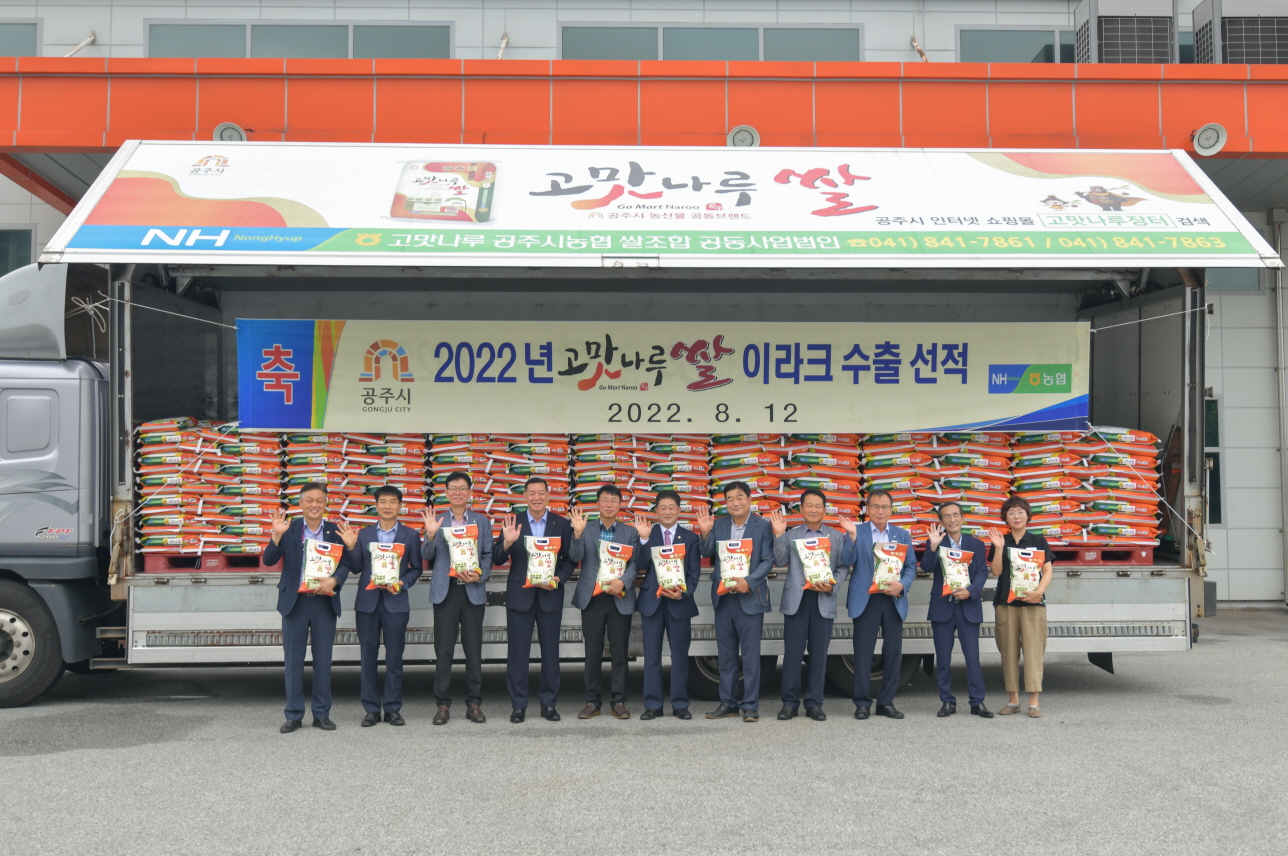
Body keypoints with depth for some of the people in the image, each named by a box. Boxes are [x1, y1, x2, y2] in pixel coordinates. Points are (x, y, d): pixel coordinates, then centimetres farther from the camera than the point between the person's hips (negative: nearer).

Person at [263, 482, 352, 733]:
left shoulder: (335, 531, 3)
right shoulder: (289, 529, 1)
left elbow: (345, 564, 1)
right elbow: (269, 560, -6)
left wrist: (333, 580, -19)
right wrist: (276, 535, -22)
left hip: (325, 602, 1)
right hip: (295, 601, 0)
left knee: (323, 659, 6)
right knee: (293, 659, 5)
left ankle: (322, 714, 16)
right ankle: (294, 715, 14)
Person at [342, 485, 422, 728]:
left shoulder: (410, 535, 5)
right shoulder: (363, 534, 8)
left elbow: (416, 568, 6)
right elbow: (356, 567, 4)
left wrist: (403, 583, -10)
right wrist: (351, 546, -10)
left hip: (396, 601, -1)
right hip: (367, 601, 1)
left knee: (394, 656, 2)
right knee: (368, 655, 4)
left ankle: (392, 708, 11)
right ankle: (371, 708, 13)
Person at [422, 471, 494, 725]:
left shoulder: (482, 521, 11)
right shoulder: (437, 521, 9)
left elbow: (488, 555, 8)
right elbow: (428, 556, 4)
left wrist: (480, 575, -9)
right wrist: (430, 535, -13)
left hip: (473, 590, 1)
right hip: (445, 590, 0)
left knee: (473, 649, 3)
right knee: (443, 649, 0)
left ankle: (474, 703, 12)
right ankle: (443, 704, 8)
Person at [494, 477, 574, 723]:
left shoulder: (562, 524, 3)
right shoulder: (513, 523, 2)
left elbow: (569, 560, 5)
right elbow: (497, 560, -2)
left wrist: (559, 579, -12)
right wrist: (507, 542, -21)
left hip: (550, 596, 1)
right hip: (520, 595, 0)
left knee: (550, 651, 6)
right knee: (518, 652, 2)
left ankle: (549, 704, 17)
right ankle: (518, 705, 11)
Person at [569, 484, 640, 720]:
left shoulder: (630, 532, 9)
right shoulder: (586, 529, 8)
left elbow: (634, 563, 1)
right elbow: (575, 557, -3)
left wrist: (623, 582, -16)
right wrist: (577, 533, -19)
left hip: (620, 598, 0)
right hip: (591, 597, 0)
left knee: (619, 651, 2)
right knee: (593, 651, 4)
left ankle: (618, 701, 11)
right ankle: (593, 701, 13)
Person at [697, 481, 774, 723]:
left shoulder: (762, 525, -4)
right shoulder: (718, 524, 7)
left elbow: (768, 561, -7)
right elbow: (707, 554, 2)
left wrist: (749, 582, -19)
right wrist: (705, 533, -14)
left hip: (749, 598, -4)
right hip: (723, 597, 4)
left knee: (750, 654, 0)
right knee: (725, 654, 11)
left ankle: (750, 706, 8)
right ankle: (728, 703, 20)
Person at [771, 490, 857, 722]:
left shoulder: (837, 537, 10)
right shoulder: (791, 535, 9)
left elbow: (844, 566, 2)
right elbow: (780, 562, -3)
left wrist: (832, 585, -15)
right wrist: (778, 535, -10)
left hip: (824, 600, 1)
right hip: (796, 600, 0)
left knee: (819, 653, 4)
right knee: (793, 652, 0)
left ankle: (814, 703, 12)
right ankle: (790, 702, 8)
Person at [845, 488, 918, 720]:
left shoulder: (902, 535, 13)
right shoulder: (856, 533, 5)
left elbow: (911, 566, 7)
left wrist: (902, 585, -11)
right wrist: (851, 537, -20)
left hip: (894, 600, 3)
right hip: (865, 599, -2)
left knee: (893, 652, 4)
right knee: (863, 653, -1)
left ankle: (887, 702, 15)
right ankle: (862, 703, 8)